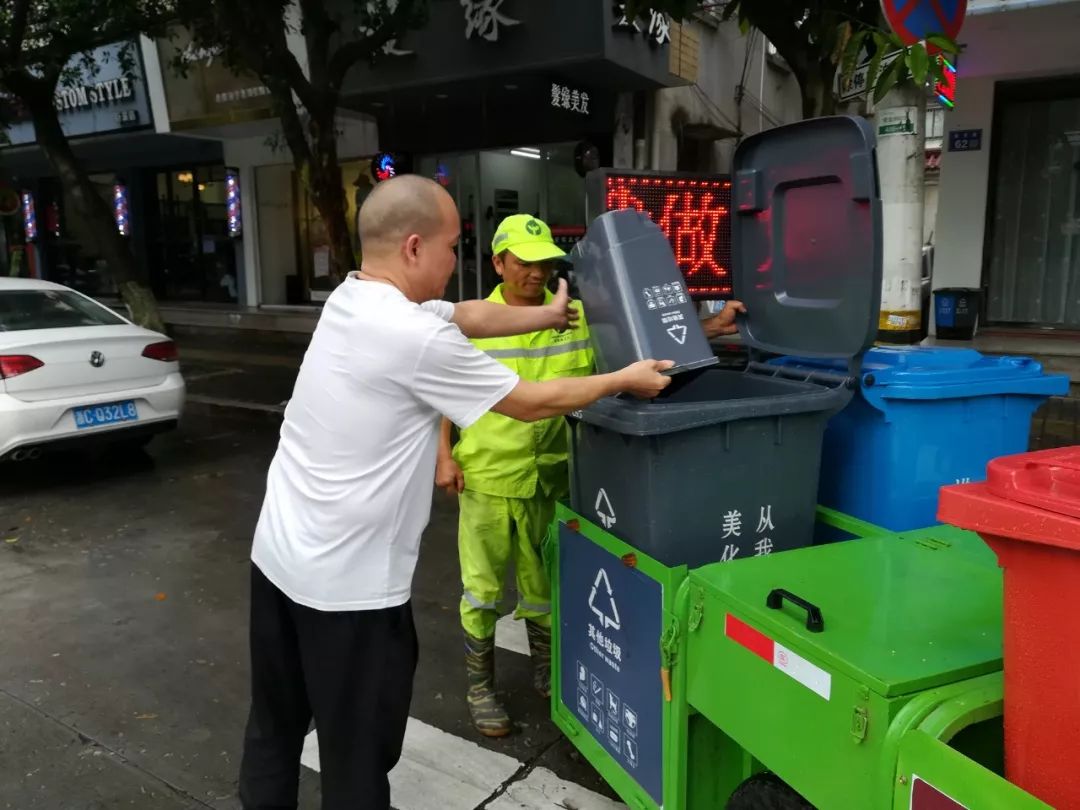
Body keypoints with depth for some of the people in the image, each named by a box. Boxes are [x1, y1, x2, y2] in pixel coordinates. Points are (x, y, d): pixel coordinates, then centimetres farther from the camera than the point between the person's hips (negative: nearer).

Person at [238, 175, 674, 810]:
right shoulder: (416, 339, -23)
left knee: (276, 725, 24)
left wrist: (555, 315, 23)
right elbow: (532, 403, -12)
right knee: (359, 752, 11)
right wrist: (625, 381, 3)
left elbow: (468, 317, 13)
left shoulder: (349, 299, 2)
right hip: (347, 584, -9)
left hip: (277, 556, 9)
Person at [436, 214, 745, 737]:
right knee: (483, 588, 11)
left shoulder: (579, 317, -2)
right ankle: (479, 687, 30)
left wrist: (707, 329, -14)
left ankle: (547, 673, 42)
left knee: (543, 583, 19)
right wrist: (444, 457, -5)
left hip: (549, 478, 2)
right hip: (486, 477, -1)